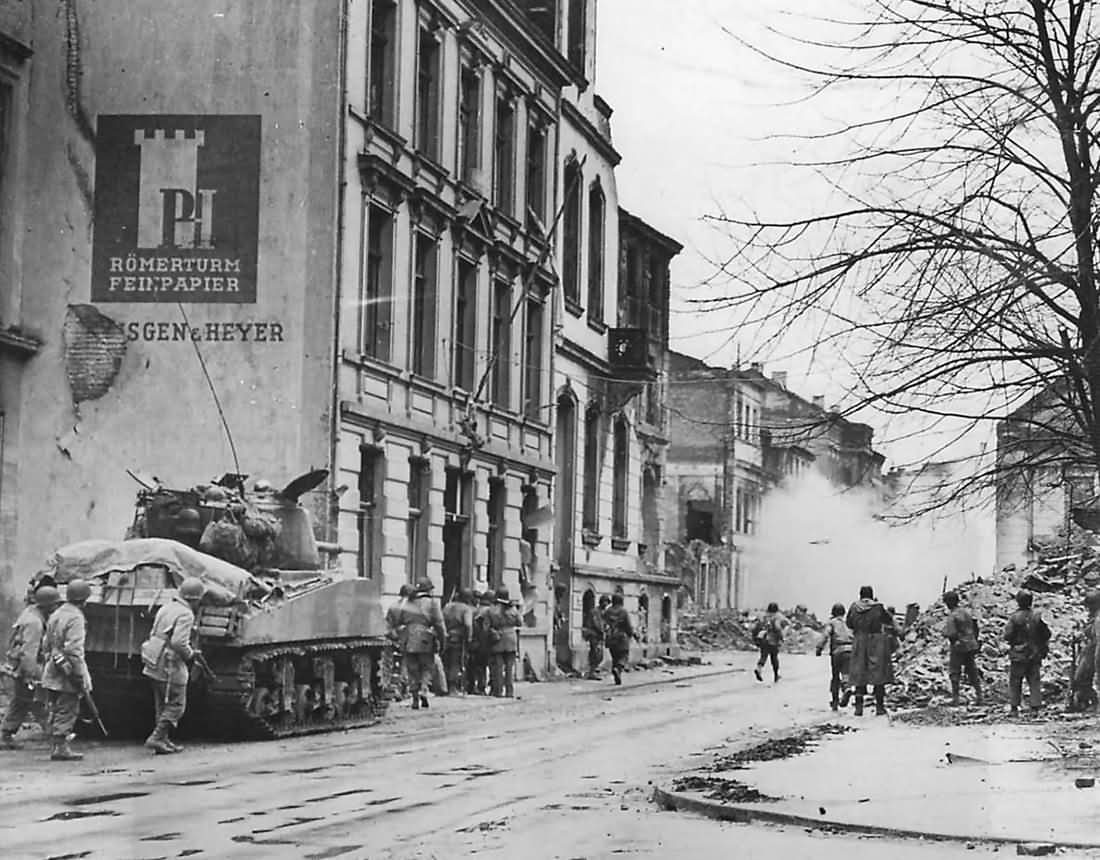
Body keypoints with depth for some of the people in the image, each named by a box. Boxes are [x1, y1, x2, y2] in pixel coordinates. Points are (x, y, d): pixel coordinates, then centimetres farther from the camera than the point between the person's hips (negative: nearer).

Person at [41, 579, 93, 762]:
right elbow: (74, 650, -21)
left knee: (56, 711, 14)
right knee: (67, 712, -5)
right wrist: (81, 678, -18)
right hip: (66, 674, -9)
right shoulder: (75, 618, -16)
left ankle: (55, 746, 18)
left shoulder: (55, 614, 13)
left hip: (52, 671, 9)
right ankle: (60, 748, -6)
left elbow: (46, 644, 20)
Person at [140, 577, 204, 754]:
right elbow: (178, 643, -29)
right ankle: (156, 738, -6)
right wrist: (190, 654, -9)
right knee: (176, 705, 1)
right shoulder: (185, 615, -18)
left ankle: (163, 741, 21)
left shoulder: (166, 608, 11)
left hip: (153, 665, 9)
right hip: (170, 667, -9)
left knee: (162, 705, 17)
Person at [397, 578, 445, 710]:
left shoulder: (407, 604, 10)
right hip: (426, 643, -3)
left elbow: (398, 622, 12)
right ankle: (423, 691, -12)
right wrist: (442, 640, 0)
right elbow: (439, 624, -5)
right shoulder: (431, 603, -2)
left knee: (412, 670, 9)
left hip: (409, 641, 3)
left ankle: (415, 698, 8)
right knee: (427, 667, 10)